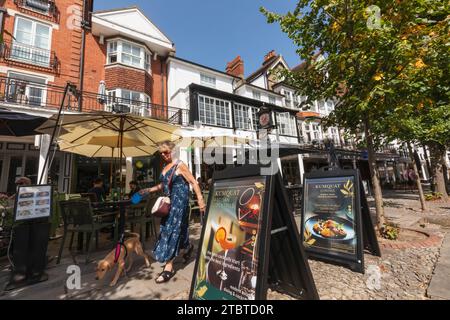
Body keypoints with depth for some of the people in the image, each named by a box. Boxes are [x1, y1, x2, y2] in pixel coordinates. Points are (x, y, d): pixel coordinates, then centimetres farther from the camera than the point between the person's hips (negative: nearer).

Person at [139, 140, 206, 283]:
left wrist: (201, 201, -21)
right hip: (168, 203, 8)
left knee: (171, 230, -6)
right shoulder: (165, 167, 11)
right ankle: (188, 247, 43)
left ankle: (169, 268, 6)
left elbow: (194, 183, -15)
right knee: (172, 229, 17)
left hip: (179, 202, -8)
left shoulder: (180, 166, -12)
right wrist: (149, 190, 11)